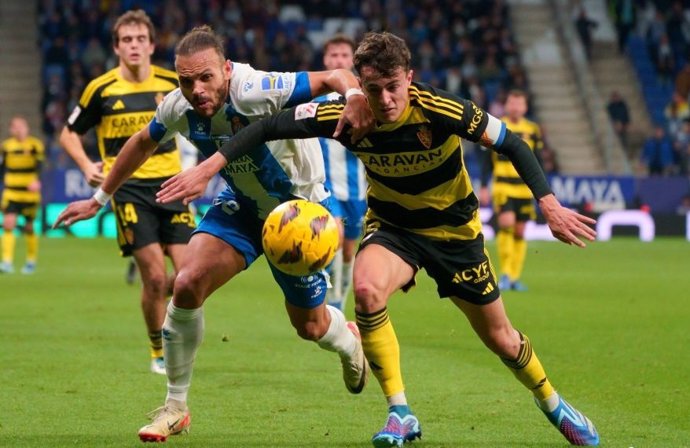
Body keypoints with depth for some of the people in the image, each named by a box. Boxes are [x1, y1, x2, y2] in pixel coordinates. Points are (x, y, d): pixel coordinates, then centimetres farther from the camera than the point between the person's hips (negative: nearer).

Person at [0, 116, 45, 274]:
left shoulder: (35, 145, -4)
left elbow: (39, 165, -14)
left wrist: (36, 181, -30)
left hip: (30, 194, -2)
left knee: (29, 228, 7)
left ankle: (31, 261, 24)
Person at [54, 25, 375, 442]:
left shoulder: (255, 91, -35)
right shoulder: (179, 107, -17)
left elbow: (335, 76, -36)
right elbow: (143, 143, 6)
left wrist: (355, 96, -60)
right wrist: (100, 199, 13)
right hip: (242, 204, 4)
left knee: (309, 325, 9)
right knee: (188, 284, -18)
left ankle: (350, 341, 50)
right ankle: (175, 407, -1)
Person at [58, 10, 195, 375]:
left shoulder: (172, 83, 3)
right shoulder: (101, 89, -2)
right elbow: (69, 134, 8)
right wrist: (87, 166, -10)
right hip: (128, 187, -2)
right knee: (155, 278, -11)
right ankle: (158, 353, 9)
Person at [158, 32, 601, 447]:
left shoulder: (440, 110, -28)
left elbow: (511, 144, -18)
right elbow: (270, 126, -18)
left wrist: (550, 205, -24)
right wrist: (208, 167, -25)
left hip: (454, 227, -1)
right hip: (392, 225, 1)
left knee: (499, 337, 7)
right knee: (367, 289, -31)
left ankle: (553, 404, 38)